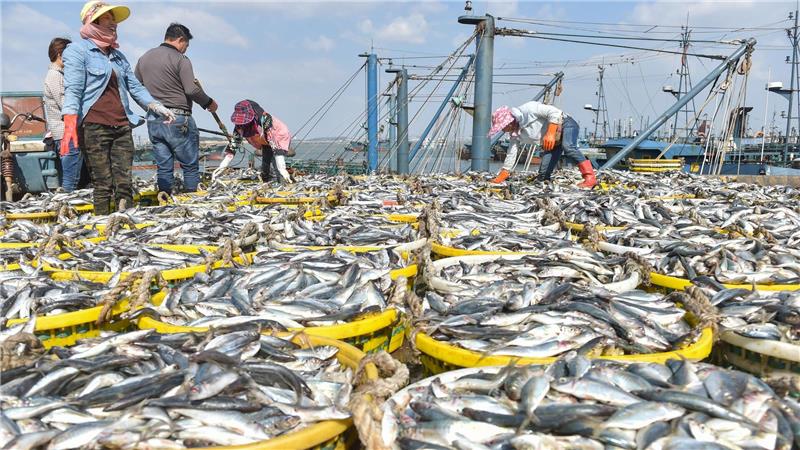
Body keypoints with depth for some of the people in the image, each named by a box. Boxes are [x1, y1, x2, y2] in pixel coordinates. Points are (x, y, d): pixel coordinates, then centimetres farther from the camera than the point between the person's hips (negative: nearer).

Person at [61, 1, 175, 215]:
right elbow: (73, 90, -9)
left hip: (122, 125, 6)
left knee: (125, 183, 0)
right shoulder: (77, 50, 2)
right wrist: (70, 124, -21)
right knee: (103, 184, -5)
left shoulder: (118, 55, 23)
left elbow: (135, 87, 23)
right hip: (94, 125, -5)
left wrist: (158, 107, 9)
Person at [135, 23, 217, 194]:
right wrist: (209, 103, -1)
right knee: (190, 166, 1)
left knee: (164, 167, 10)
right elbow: (192, 90, -16)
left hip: (153, 120, 7)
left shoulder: (143, 58, 13)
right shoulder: (180, 59, -8)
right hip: (177, 120, -6)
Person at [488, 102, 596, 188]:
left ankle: (590, 178, -43)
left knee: (567, 146, -38)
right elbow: (511, 154, 8)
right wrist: (500, 178, 7)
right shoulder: (515, 133, 1)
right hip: (554, 142, 8)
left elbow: (555, 112, -28)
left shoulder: (527, 109, -24)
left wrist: (550, 133, -38)